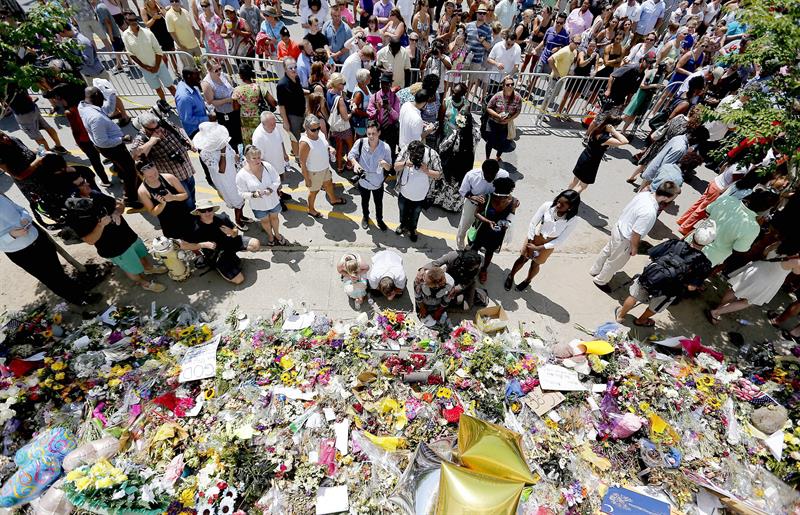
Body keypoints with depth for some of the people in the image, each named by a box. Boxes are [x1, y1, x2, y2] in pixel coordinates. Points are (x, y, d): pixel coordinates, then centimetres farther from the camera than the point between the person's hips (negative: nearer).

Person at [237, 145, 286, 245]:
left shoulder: (267, 166, -19)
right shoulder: (241, 175, -23)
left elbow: (277, 180, -10)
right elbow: (242, 193, -14)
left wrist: (270, 189, -28)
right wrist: (253, 194, -34)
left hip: (273, 200, 2)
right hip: (258, 205, -1)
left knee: (274, 218, 25)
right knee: (265, 221, 23)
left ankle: (277, 235, 53)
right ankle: (270, 236, 53)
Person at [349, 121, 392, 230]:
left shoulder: (385, 147, -23)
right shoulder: (360, 142, -22)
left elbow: (389, 168, -14)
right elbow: (351, 154, -5)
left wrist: (385, 164, -38)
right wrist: (355, 163, -26)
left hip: (378, 182, -1)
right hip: (363, 180, 1)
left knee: (378, 203, 21)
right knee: (365, 201, 27)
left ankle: (379, 220, 51)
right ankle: (365, 217, 57)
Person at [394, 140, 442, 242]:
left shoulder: (432, 155, -24)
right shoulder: (406, 151, -20)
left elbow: (438, 174, -17)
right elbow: (395, 167, -12)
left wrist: (426, 170, -35)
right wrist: (405, 164, -32)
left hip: (420, 195, -1)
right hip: (404, 192, 2)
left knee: (415, 214, 23)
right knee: (403, 211, 26)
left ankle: (412, 229, 51)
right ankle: (403, 225, 56)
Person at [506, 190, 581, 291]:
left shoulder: (572, 221, -26)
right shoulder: (547, 206, -26)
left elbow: (559, 241, -19)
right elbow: (532, 223, -15)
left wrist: (538, 248, -20)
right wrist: (530, 243, -13)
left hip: (547, 245, 0)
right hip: (534, 237, 1)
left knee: (535, 264, 19)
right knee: (522, 258, 15)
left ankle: (527, 281, 49)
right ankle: (511, 275, 43)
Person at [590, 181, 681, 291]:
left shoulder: (644, 193, -14)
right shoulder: (649, 213, -37)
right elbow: (636, 234, -27)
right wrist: (634, 248, -9)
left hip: (618, 228, 8)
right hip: (624, 239, -8)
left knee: (607, 251, 29)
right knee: (614, 263, 17)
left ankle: (595, 270, 53)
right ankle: (600, 281, 40)